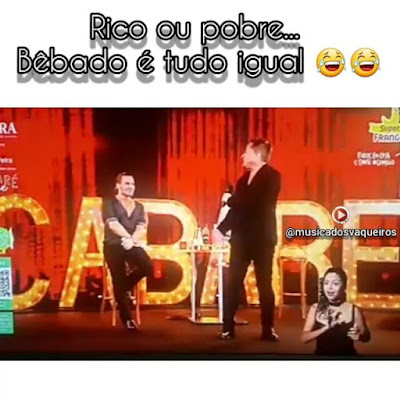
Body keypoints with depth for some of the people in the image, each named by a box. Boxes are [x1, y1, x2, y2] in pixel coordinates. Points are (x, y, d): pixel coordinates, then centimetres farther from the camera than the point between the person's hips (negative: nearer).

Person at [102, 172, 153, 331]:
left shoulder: (139, 207, 15)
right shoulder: (109, 203, 5)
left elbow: (142, 228, 0)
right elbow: (113, 224, -11)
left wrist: (131, 240, -17)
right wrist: (127, 237, -11)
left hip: (133, 245, 3)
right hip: (114, 246, -3)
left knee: (148, 267, -21)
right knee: (119, 282, -6)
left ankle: (125, 286, 8)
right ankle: (127, 318, 5)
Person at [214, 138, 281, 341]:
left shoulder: (272, 176, -7)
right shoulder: (244, 177, 15)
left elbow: (258, 204, -18)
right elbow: (238, 207, 15)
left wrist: (233, 200, -5)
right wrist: (221, 229, 4)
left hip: (262, 238, -6)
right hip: (241, 237, 6)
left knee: (264, 285, 1)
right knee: (232, 283, 4)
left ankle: (268, 329, 10)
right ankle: (228, 327, 10)